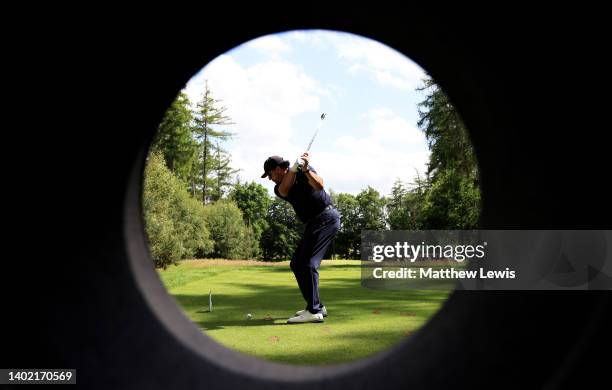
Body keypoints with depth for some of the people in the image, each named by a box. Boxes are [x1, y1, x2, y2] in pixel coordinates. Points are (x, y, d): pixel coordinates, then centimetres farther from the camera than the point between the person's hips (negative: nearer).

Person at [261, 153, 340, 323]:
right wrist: (294, 168, -27)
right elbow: (284, 190, -16)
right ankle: (316, 305, 17)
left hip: (326, 217, -9)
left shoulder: (304, 171, -7)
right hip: (313, 222, 9)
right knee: (296, 264, 10)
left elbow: (319, 185, -25)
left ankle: (313, 311, -15)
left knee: (308, 263, -16)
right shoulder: (279, 188, 9)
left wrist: (305, 169, -36)